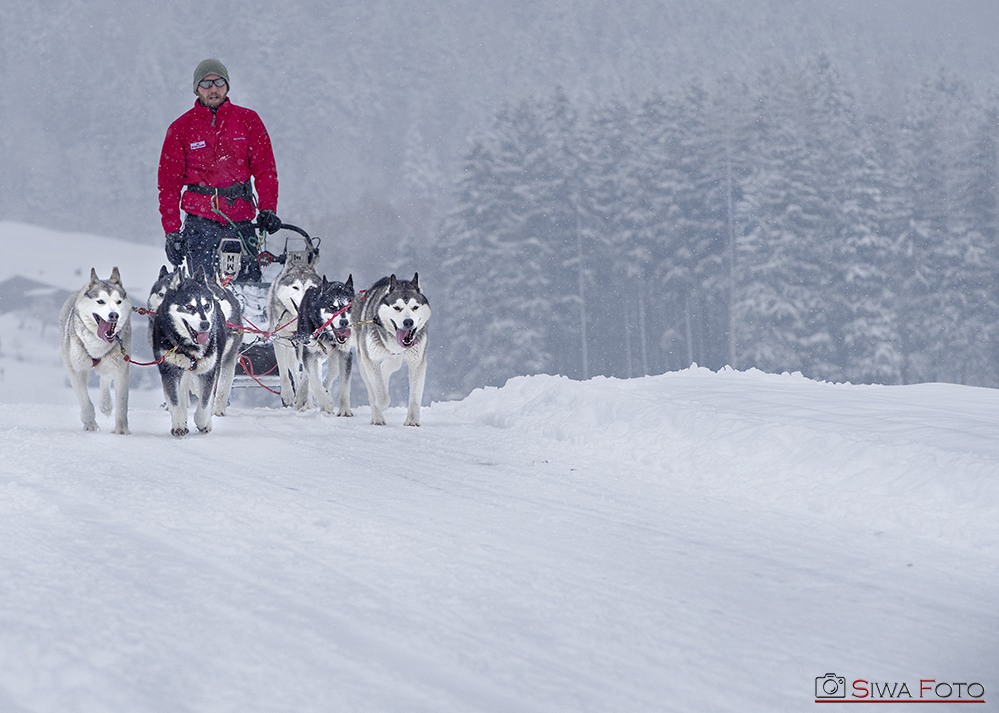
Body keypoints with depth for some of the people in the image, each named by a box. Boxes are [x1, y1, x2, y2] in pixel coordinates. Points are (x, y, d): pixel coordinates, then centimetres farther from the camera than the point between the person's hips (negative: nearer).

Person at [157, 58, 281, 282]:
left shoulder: (248, 120, 9)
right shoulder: (181, 128, 7)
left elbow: (265, 169, 9)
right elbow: (169, 183, 8)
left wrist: (268, 208, -6)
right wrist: (171, 229, -1)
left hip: (241, 221, 1)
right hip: (200, 221, -1)